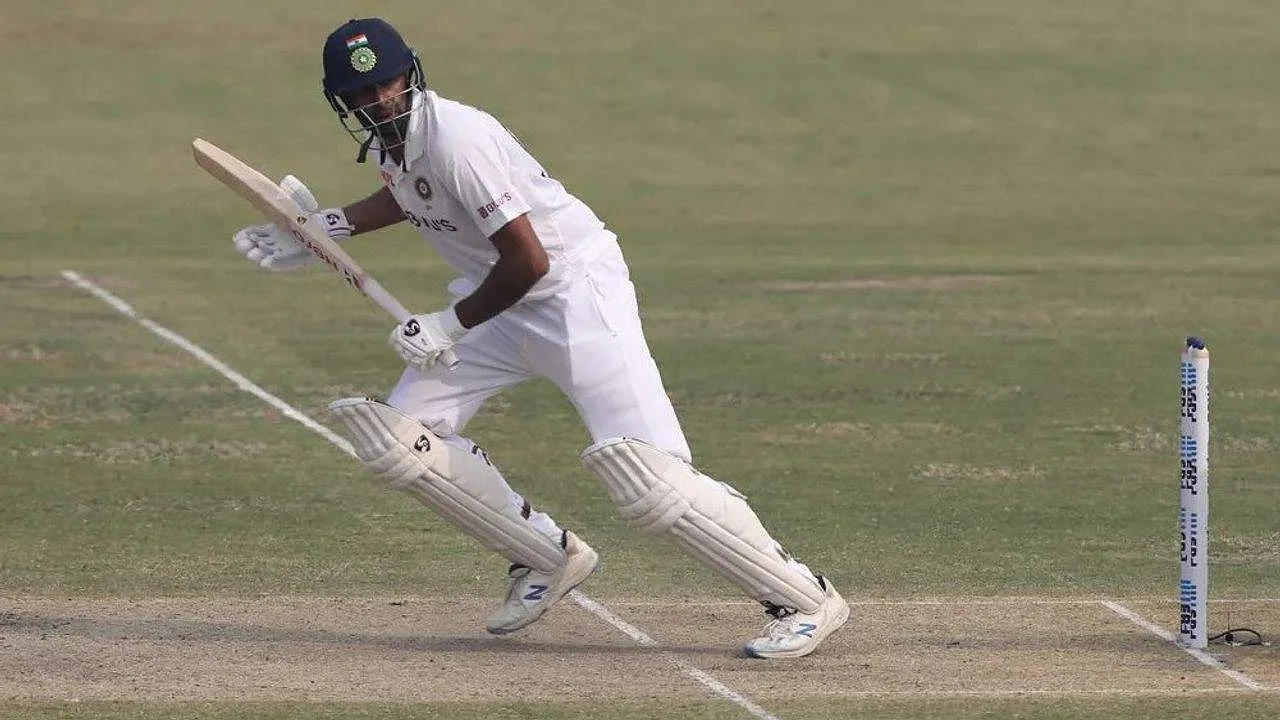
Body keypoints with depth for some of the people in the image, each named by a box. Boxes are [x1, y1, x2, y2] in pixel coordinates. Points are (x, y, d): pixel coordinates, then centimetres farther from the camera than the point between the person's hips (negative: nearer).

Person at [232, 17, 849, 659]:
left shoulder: (455, 137, -26)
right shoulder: (387, 138, 2)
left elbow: (527, 261, -27)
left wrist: (453, 325, -16)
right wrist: (329, 227, 16)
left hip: (575, 287, -9)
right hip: (496, 303, 9)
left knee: (647, 478, -19)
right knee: (395, 441, 1)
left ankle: (804, 600, -9)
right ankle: (547, 559, 14)